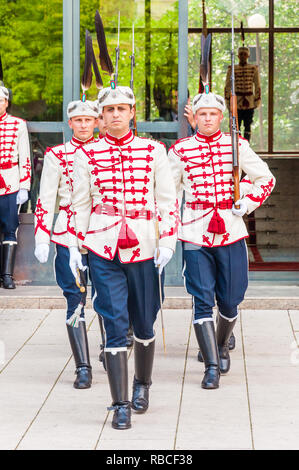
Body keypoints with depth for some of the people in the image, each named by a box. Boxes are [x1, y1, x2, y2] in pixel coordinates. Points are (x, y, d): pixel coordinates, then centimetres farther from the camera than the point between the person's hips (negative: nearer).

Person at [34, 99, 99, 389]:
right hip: (68, 236, -1)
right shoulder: (57, 156, 3)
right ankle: (83, 368, 2)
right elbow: (45, 200, 2)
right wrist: (42, 239, -4)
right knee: (75, 302, -2)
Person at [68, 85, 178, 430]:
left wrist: (167, 242, -4)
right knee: (115, 325, -6)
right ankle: (120, 405, -2)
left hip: (144, 248, 1)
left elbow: (168, 200, 4)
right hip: (103, 249, -1)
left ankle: (142, 384, 37)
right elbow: (80, 203, 9)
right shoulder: (88, 154, 4)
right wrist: (74, 245, 4)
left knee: (143, 324, 11)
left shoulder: (154, 152, 4)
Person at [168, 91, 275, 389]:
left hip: (231, 232, 1)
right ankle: (211, 367, -2)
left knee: (229, 300, 6)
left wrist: (248, 202, -2)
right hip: (195, 233, -1)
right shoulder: (180, 150, 3)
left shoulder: (237, 146, 5)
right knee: (203, 301, -7)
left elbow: (266, 179, 14)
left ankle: (222, 346, 34)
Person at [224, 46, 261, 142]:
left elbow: (257, 86, 3)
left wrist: (257, 102, -2)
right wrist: (228, 102, -1)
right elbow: (227, 87, 4)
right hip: (236, 102, 0)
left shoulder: (253, 69, 1)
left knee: (247, 126, 3)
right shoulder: (232, 69, 2)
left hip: (249, 102, 0)